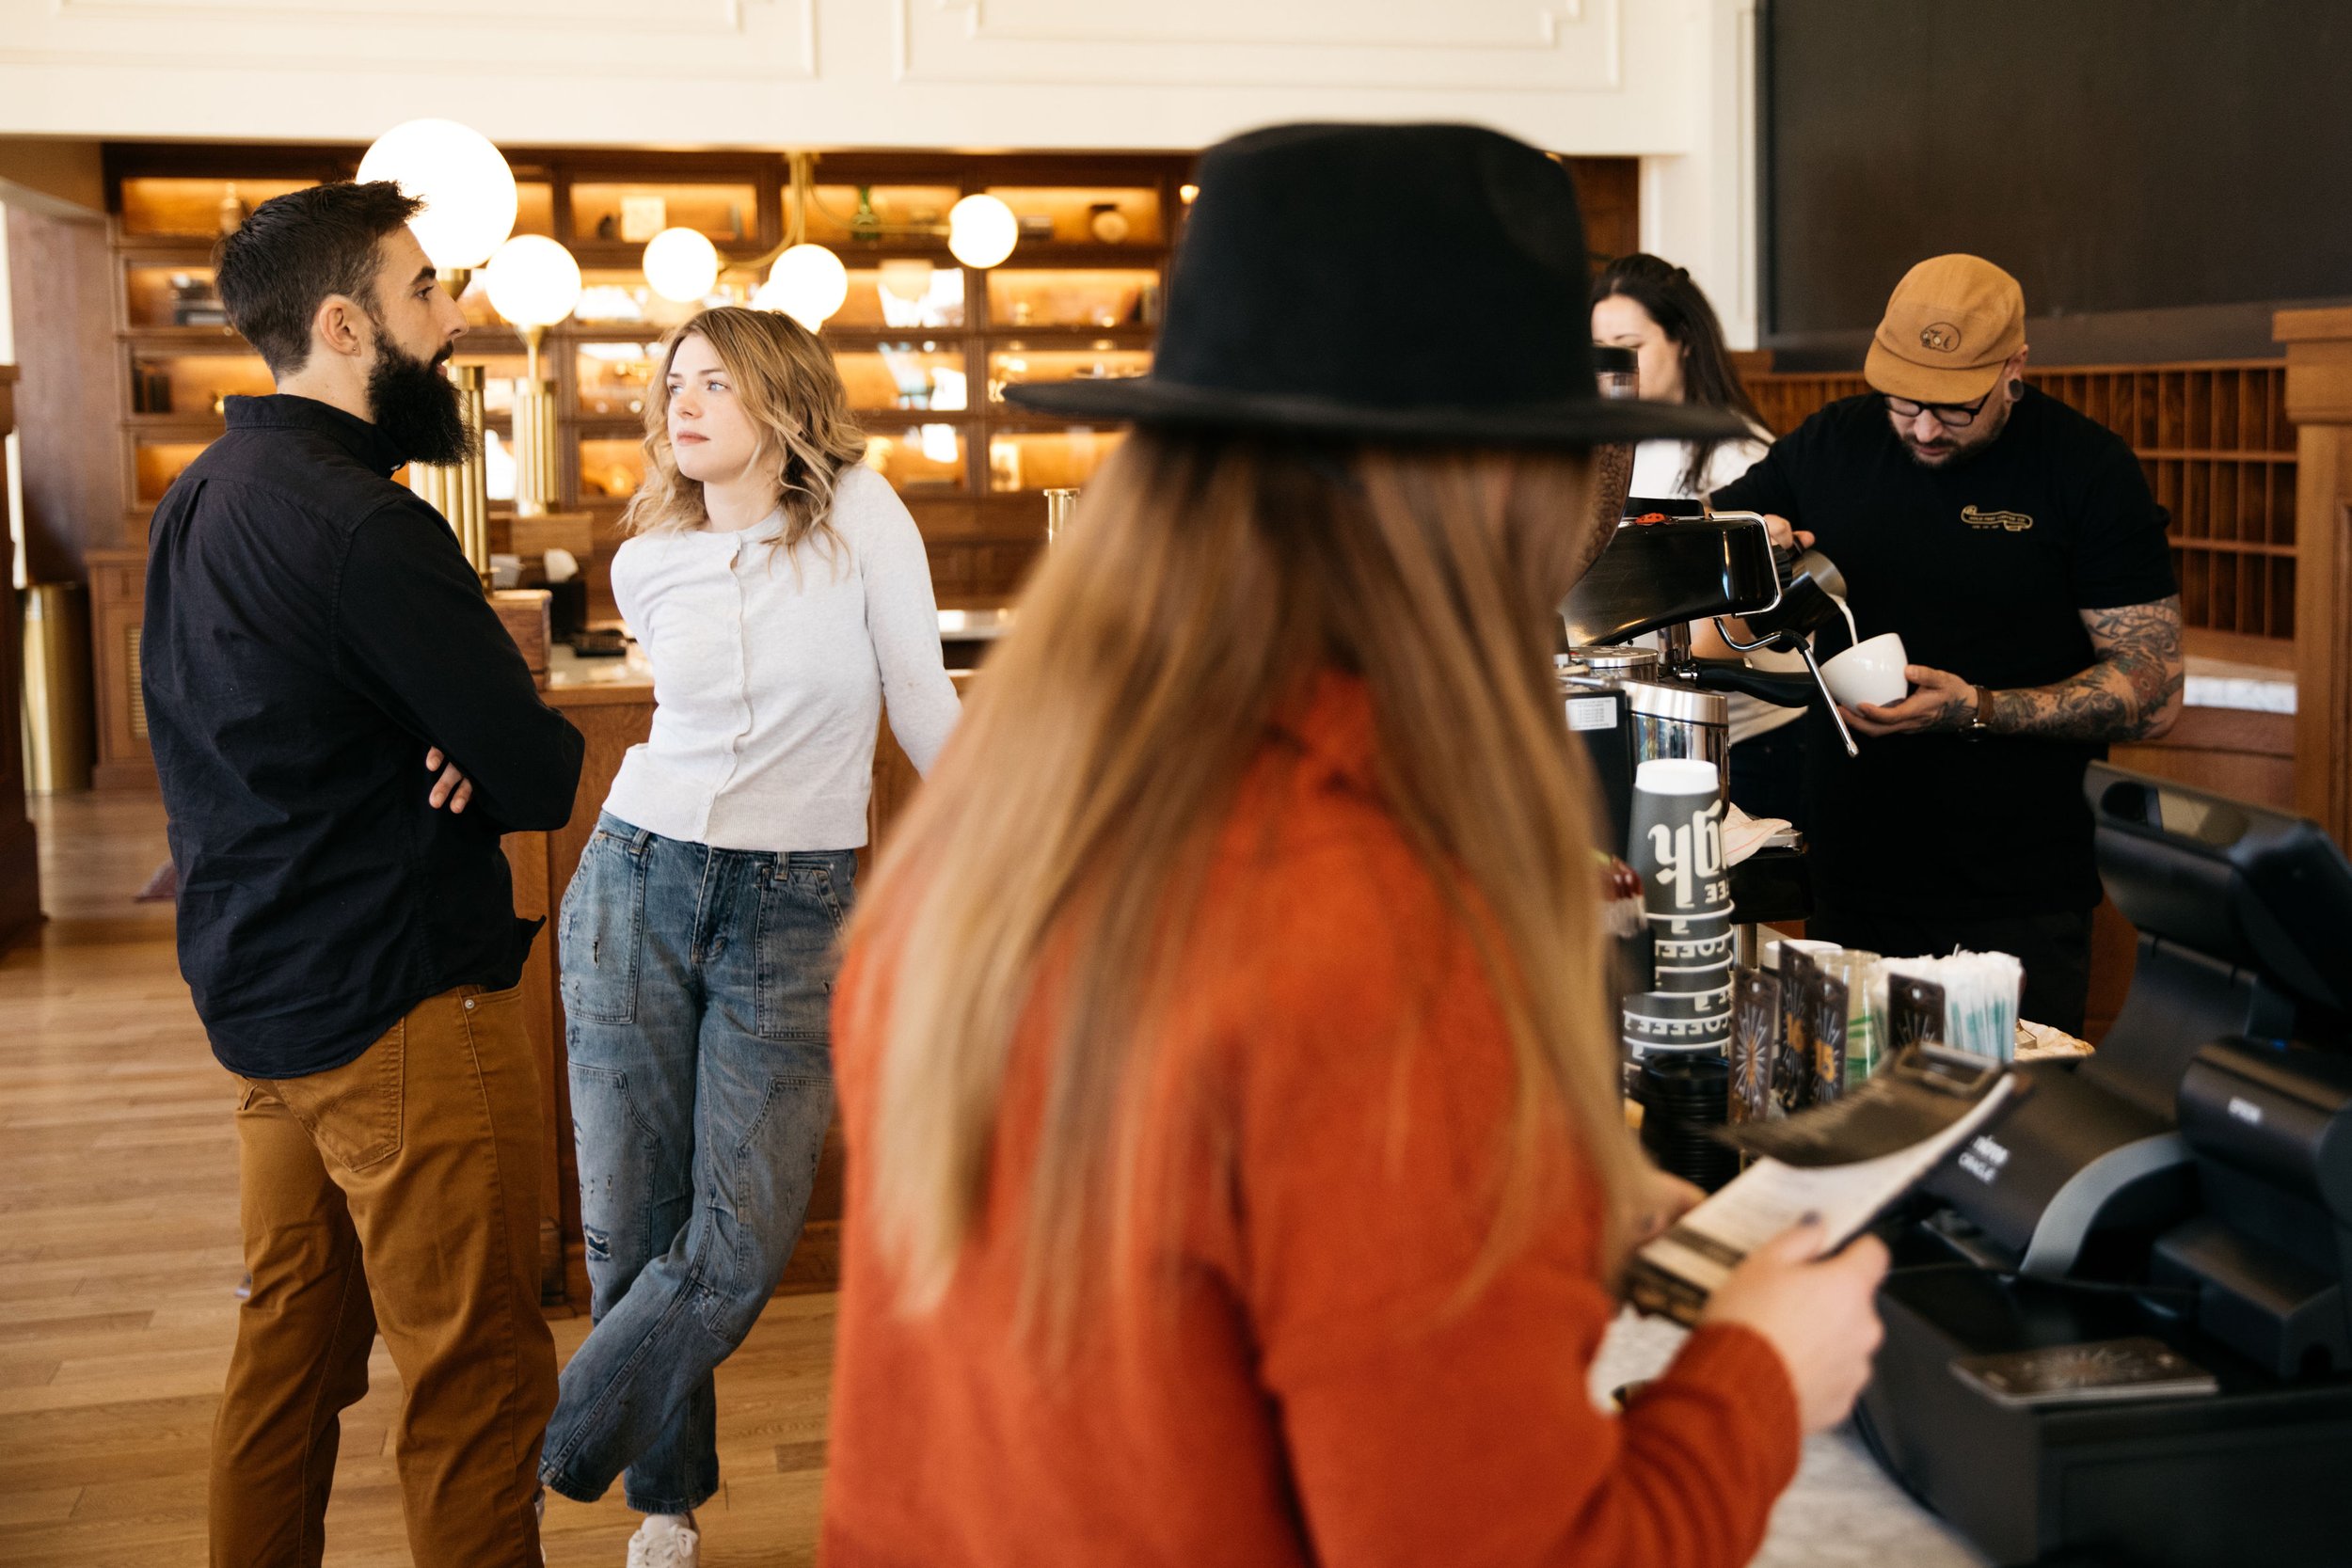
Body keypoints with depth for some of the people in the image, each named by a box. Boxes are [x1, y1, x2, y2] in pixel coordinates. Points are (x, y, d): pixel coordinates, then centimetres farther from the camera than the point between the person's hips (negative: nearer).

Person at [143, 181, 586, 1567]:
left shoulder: (197, 501, 10)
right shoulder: (363, 527, -21)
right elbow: (542, 780, -21)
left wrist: (431, 758, -5)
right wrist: (492, 753, 2)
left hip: (254, 990, 10)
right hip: (403, 1009, -10)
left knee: (293, 1346, 19)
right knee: (478, 1377, 1)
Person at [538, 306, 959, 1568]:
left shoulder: (861, 512, -5)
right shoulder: (648, 566, 2)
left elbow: (924, 704, -2)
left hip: (796, 912, -2)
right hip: (638, 890, 2)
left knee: (739, 1243, -7)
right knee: (633, 1227, 6)